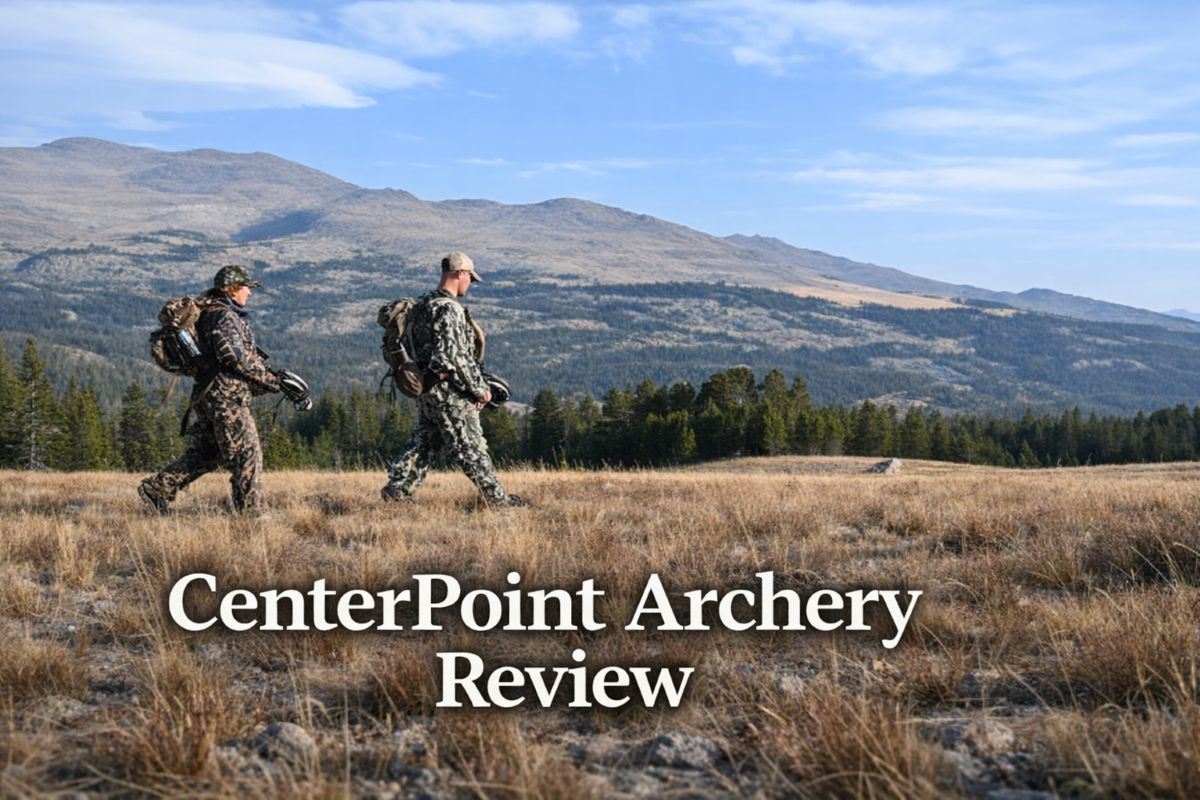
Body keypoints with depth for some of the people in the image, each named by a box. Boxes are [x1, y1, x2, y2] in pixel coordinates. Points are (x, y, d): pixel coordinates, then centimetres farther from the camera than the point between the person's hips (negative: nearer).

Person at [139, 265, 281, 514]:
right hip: (225, 395, -10)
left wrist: (269, 373, 16)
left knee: (205, 453, 15)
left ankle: (157, 489, 15)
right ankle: (250, 511, 1)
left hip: (208, 395, 10)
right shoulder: (223, 316, -12)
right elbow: (235, 356, -23)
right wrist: (269, 379, -17)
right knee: (246, 454, -4)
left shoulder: (227, 315, 21)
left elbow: (248, 354, 24)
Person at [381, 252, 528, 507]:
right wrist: (479, 388, -14)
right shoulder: (449, 309, -19)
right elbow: (456, 356, -24)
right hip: (449, 392, -9)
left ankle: (396, 489, 16)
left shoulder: (424, 304, 12)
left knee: (422, 442, 16)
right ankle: (496, 496, 5)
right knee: (470, 446, -2)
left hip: (426, 390, 9)